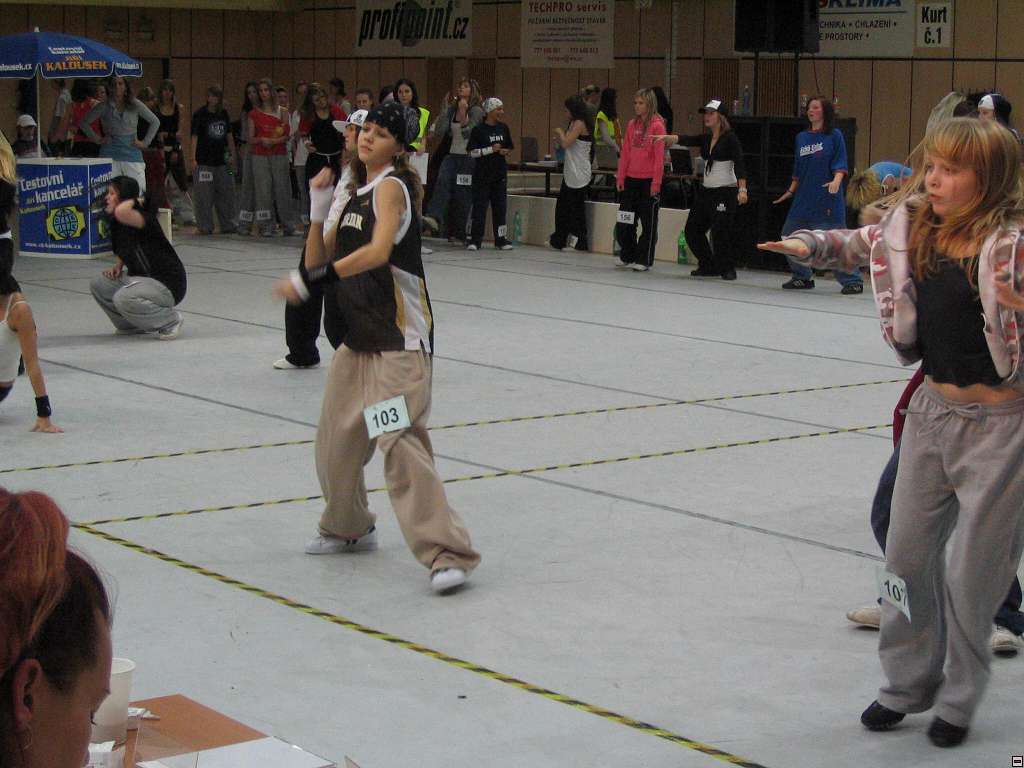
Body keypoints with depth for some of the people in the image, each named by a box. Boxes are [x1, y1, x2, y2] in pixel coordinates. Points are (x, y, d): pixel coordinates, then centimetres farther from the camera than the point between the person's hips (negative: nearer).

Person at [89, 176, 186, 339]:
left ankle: (171, 320, -8)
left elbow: (121, 212, -45)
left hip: (167, 285, -9)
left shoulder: (144, 218, -21)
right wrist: (118, 265, 5)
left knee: (123, 298, -31)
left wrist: (133, 200, -23)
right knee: (98, 284, 2)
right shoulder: (116, 223, 6)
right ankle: (131, 325, 18)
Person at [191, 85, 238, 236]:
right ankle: (205, 227, 4)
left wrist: (233, 155, 15)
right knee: (205, 196, -3)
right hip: (204, 162, -5)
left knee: (226, 193, 8)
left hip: (221, 160, 5)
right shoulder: (199, 114, -5)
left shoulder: (224, 114, 11)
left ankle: (227, 225, 17)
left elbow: (229, 136, 17)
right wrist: (193, 159, -14)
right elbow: (194, 137, -8)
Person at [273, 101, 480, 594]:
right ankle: (348, 528, 38)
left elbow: (378, 250, -29)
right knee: (337, 437, 16)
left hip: (399, 339, -9)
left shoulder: (392, 185, -11)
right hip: (360, 333, 9)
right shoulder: (359, 190, 15)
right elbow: (323, 255, 16)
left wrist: (310, 281, -32)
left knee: (400, 442, -17)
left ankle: (448, 555, -15)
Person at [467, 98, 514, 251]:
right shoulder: (479, 130, -7)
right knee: (480, 206, -3)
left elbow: (510, 148, 18)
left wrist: (506, 152, -5)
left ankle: (500, 239, 14)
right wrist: (491, 149, -18)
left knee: (500, 206, 6)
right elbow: (472, 152, -11)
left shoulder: (503, 128, 8)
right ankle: (475, 240, 2)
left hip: (500, 174, 5)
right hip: (482, 174, -5)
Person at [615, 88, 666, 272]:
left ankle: (644, 260, 10)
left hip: (648, 180, -6)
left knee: (648, 221, 3)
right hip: (631, 179, 6)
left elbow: (659, 157, -11)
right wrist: (620, 177, 8)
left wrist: (656, 182, -13)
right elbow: (625, 153, 12)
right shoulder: (632, 125, 9)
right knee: (625, 220, 9)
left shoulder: (657, 126, -9)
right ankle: (627, 256, 23)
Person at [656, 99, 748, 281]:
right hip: (706, 191, 8)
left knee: (721, 232, -8)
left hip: (726, 191, -8)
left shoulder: (730, 138, -10)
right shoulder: (706, 138, 11)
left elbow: (739, 164, -17)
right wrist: (665, 137, -19)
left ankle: (728, 269, 10)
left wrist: (742, 189, -27)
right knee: (692, 229, 7)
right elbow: (686, 140, -2)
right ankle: (708, 266, 21)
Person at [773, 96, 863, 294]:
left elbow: (840, 164, -8)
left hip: (827, 199, -6)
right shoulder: (801, 137, 14)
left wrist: (836, 181, -25)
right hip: (803, 199, 6)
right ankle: (803, 277, 23)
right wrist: (790, 192, 17)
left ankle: (853, 281, 0)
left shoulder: (834, 135, -1)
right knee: (789, 237, 7)